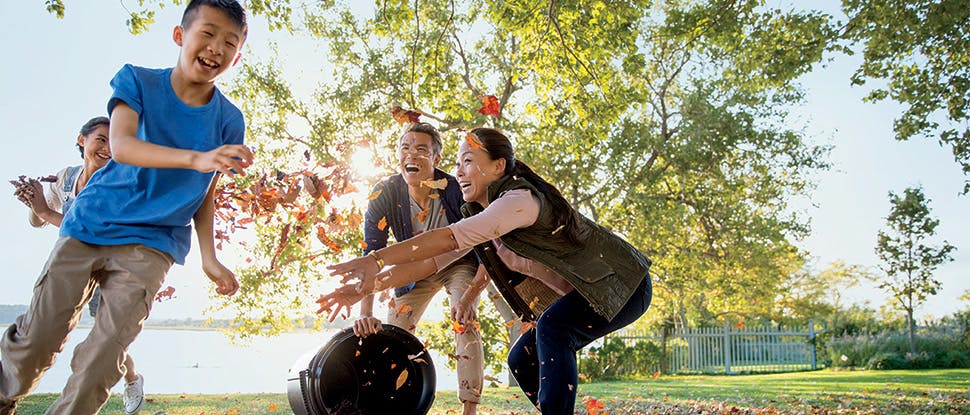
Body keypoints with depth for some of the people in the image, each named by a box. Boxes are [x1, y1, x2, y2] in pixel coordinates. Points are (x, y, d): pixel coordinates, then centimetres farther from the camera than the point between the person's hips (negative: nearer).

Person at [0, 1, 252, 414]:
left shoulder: (228, 120, 0)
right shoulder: (139, 81, -4)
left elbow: (205, 194, 6)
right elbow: (120, 146, -22)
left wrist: (208, 258, -4)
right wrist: (196, 158, -38)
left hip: (151, 246, 0)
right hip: (91, 225, 0)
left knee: (103, 357, -10)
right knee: (35, 340, 4)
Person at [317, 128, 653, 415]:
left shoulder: (519, 199, -27)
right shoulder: (483, 216, 2)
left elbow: (450, 238, -38)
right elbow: (433, 260, -5)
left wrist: (376, 259, -42)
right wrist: (367, 286, -14)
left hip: (624, 284, -9)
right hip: (583, 294, 9)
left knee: (552, 326, -31)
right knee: (521, 361, 3)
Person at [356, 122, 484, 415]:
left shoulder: (457, 190, -32)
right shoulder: (384, 195, -25)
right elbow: (372, 255, -24)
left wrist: (470, 296, -37)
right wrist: (366, 314, -34)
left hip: (460, 263, -3)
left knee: (464, 322, -25)